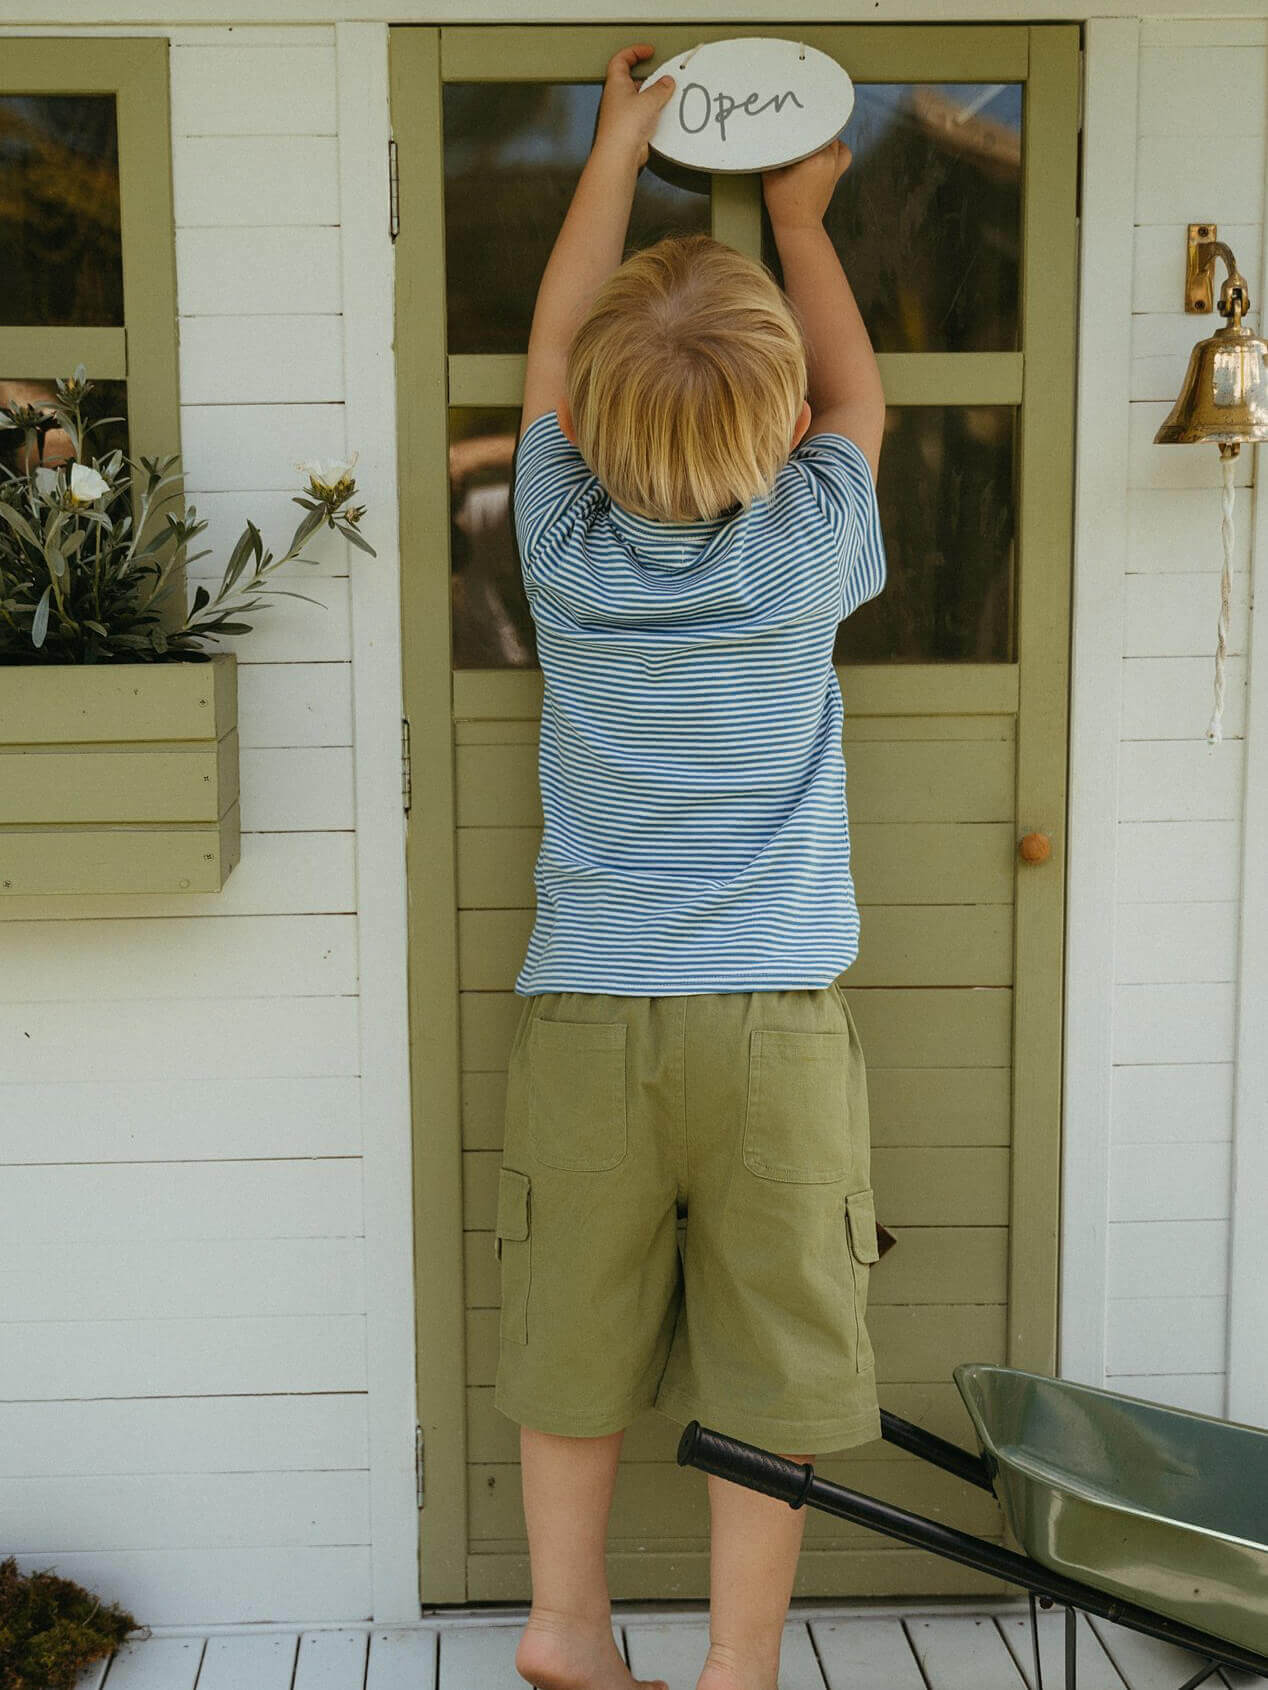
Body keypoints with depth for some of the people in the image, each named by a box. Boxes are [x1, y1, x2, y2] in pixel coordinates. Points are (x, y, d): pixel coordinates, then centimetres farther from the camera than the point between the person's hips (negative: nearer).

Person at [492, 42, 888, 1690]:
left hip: (581, 1019, 2)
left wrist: (619, 146, 22)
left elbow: (553, 347, 13)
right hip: (774, 1020, -2)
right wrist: (800, 219, 27)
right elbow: (857, 400, 15)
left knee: (574, 1342, 15)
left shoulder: (567, 551, -3)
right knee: (769, 1370, 8)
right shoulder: (804, 558, -6)